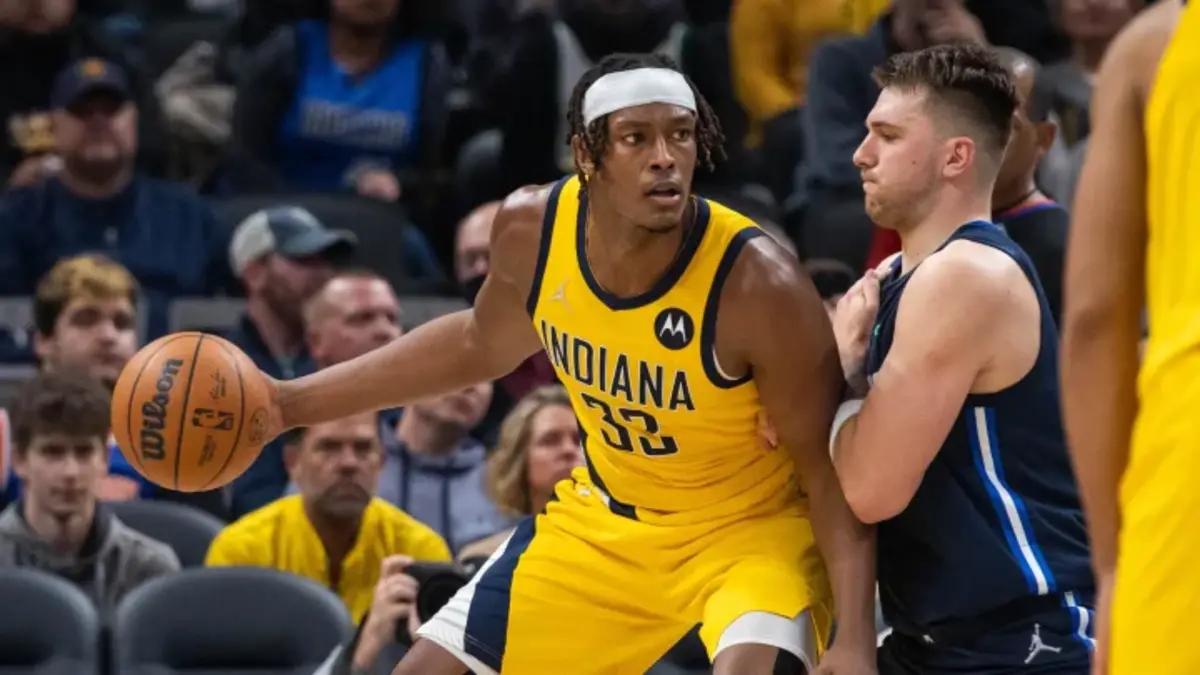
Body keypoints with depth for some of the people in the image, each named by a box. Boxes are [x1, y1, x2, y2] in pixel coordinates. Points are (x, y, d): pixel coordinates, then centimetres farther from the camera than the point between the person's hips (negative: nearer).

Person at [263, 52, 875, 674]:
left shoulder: (759, 284, -30)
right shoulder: (532, 228, -15)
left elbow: (830, 469, -20)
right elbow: (480, 344, 8)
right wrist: (295, 402, 8)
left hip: (753, 525, -5)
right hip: (603, 519, 5)